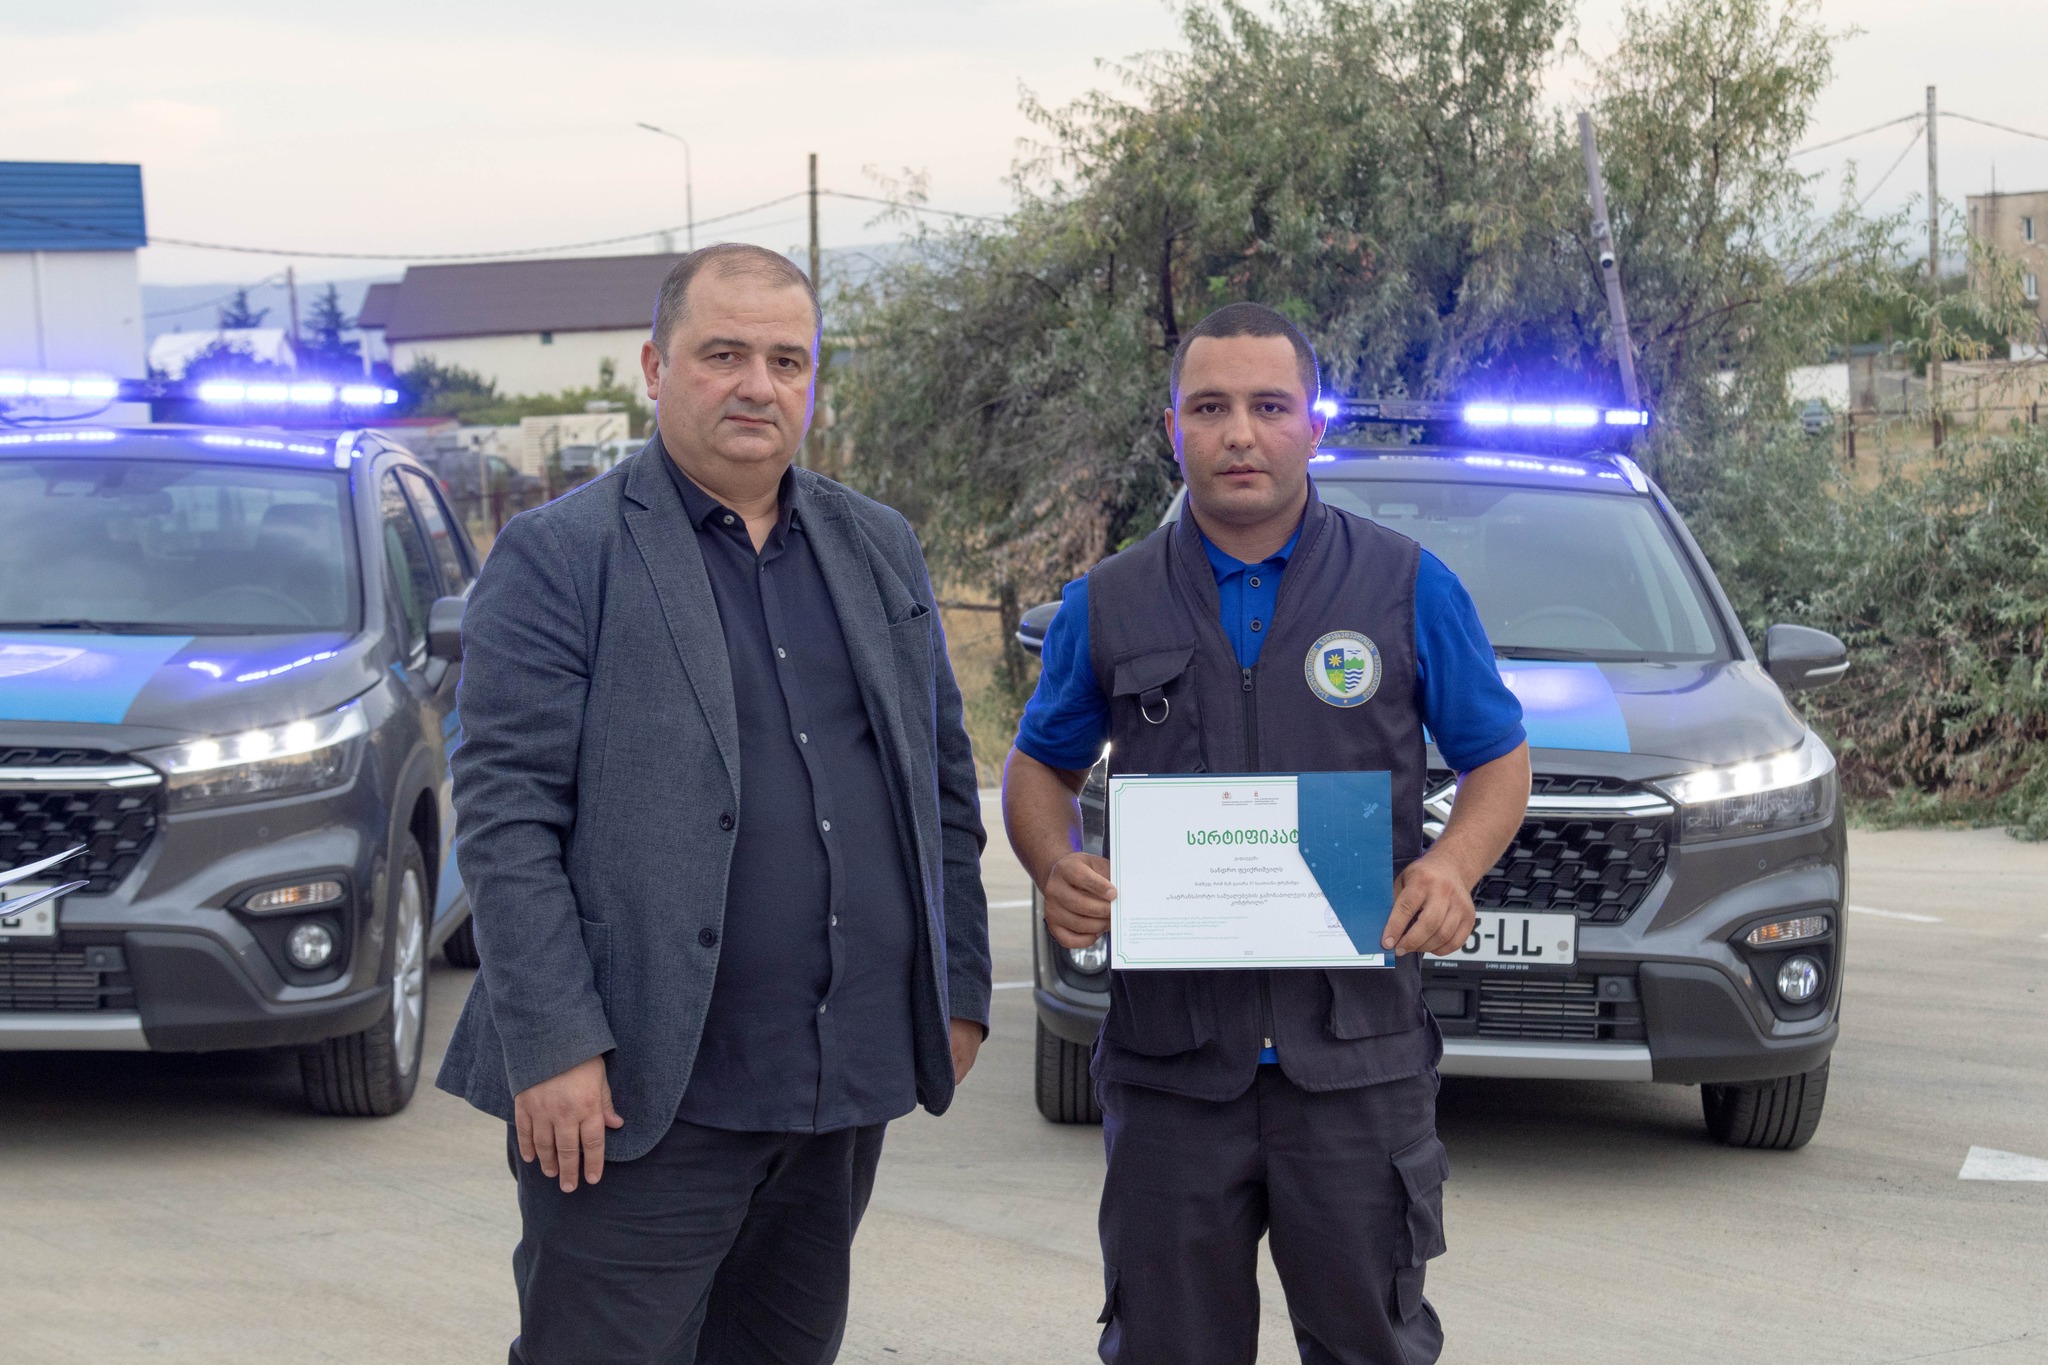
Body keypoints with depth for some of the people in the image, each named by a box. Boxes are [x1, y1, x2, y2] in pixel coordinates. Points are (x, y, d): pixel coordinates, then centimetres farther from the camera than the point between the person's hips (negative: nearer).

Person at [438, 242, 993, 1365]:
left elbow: (942, 779, 19)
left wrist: (959, 989, 13)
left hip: (843, 1084, 6)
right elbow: (504, 818, -10)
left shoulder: (879, 550, 14)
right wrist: (555, 1048, -17)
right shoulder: (557, 557, -5)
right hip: (641, 1094, -6)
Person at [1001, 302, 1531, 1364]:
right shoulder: (1109, 606, 8)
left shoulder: (1409, 588, 4)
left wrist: (1452, 865, -12)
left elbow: (1498, 760, 9)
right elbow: (1041, 765, 17)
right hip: (1169, 1055, 1)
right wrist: (1056, 865, -5)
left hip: (1358, 1055, -1)